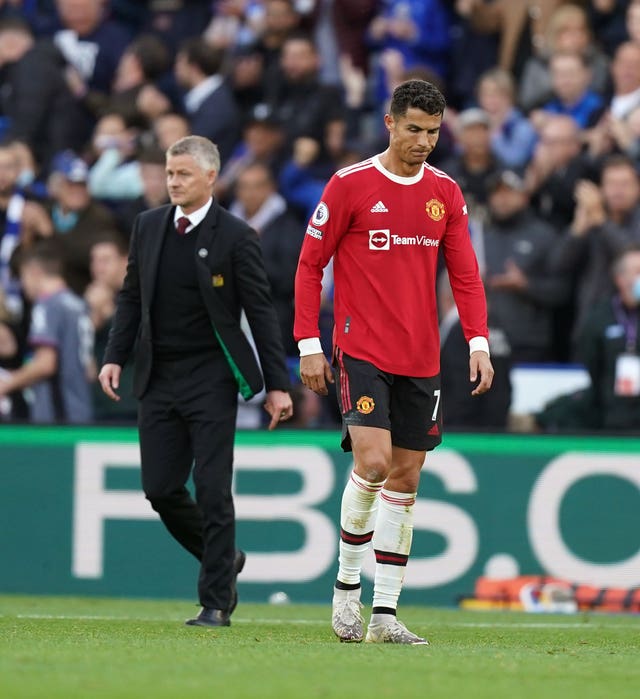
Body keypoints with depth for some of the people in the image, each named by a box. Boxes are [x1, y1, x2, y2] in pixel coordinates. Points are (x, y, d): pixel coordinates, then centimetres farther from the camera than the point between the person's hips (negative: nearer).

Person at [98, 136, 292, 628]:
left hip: (211, 379, -5)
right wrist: (115, 357, 5)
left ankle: (216, 602, 1)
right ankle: (224, 561, 28)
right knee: (160, 490, 4)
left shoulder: (235, 236, -7)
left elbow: (261, 311, -5)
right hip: (158, 379, 5)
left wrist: (277, 384, -8)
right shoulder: (148, 226, 8)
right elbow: (132, 296, 16)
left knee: (212, 491, -6)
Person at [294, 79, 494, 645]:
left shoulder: (445, 193, 8)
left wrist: (479, 343, -5)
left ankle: (385, 614, 8)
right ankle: (347, 587, 1)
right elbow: (310, 265, -1)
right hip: (361, 351, -5)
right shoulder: (350, 185, -5)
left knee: (405, 479, 4)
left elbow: (465, 274, 9)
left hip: (421, 359, 5)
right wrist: (309, 346, -6)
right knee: (373, 462, -19)